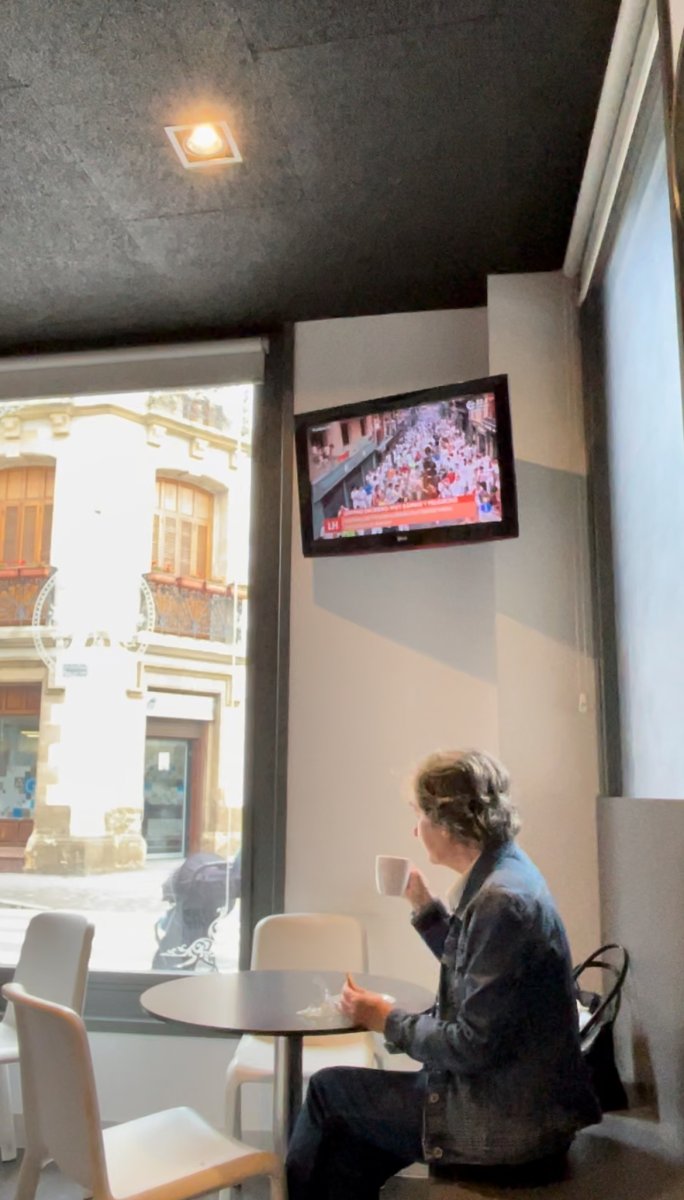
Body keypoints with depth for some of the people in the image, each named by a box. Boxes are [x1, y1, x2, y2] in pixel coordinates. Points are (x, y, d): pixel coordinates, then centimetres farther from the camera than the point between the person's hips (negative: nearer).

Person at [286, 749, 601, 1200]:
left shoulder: (503, 900, -26)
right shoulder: (507, 875, 3)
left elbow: (473, 1046, -24)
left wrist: (388, 1020, -10)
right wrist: (425, 905, 8)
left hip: (505, 1124, -8)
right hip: (514, 1102, 8)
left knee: (330, 1089, 6)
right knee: (348, 1153, 12)